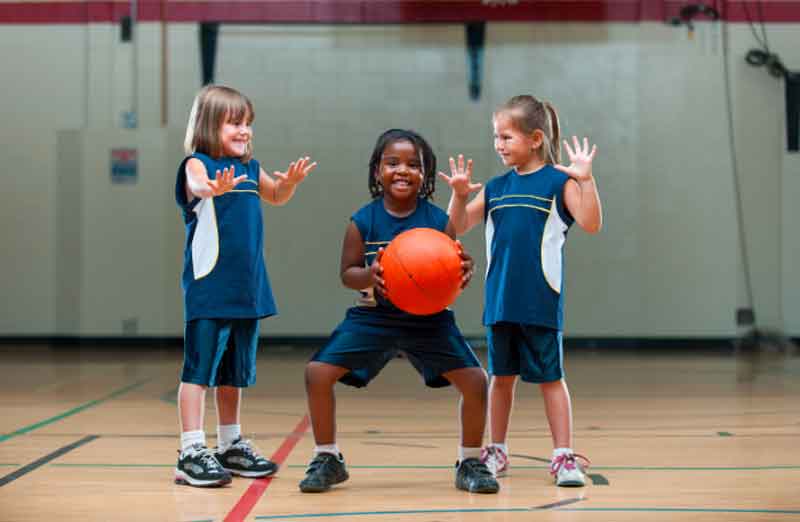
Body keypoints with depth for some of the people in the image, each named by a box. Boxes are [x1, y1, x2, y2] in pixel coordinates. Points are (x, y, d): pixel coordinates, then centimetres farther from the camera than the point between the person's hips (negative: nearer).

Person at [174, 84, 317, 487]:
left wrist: (290, 181, 3)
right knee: (200, 367, -6)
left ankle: (230, 445, 26)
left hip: (247, 287, 7)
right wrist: (214, 188, -53)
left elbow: (275, 197, 26)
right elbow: (198, 185, -29)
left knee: (235, 371, 15)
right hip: (208, 287, -7)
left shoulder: (250, 167, 13)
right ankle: (192, 451, -4)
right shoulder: (197, 163, -7)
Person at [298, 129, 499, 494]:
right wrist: (369, 276, -28)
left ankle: (470, 462, 13)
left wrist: (464, 273, -29)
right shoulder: (363, 221, -8)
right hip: (373, 316, 0)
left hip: (427, 319, 0)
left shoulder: (439, 221, -8)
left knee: (475, 380, -11)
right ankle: (328, 458, 9)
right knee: (318, 372, -13)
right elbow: (347, 272, -6)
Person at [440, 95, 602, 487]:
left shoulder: (558, 182, -4)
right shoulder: (495, 188, 10)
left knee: (550, 378, 2)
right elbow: (458, 228, 13)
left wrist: (586, 179, -27)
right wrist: (459, 195, -4)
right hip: (499, 302, 5)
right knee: (501, 377, 13)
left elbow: (591, 224, -15)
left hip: (541, 303, -5)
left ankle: (564, 457, 8)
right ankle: (497, 453, 24)